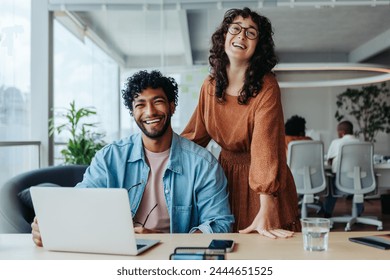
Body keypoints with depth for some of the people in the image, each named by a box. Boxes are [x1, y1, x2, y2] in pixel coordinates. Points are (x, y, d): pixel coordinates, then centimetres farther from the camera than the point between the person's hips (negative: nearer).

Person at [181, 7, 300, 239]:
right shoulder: (211, 85, -2)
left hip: (261, 185, -4)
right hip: (226, 174, 5)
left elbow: (265, 147, -27)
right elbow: (194, 136, 5)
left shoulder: (266, 87, -19)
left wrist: (265, 212, -33)